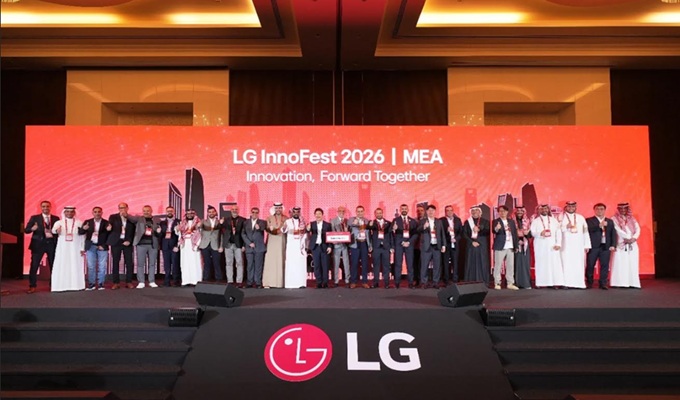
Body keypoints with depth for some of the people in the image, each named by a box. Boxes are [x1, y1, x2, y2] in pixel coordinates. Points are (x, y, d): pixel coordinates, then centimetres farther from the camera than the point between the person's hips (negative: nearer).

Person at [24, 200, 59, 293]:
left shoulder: (56, 218, 10)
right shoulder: (34, 218, 4)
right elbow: (26, 230, -2)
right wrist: (32, 229, -23)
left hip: (52, 243, 2)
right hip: (39, 243, -2)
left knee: (54, 265, 7)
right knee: (34, 265, -5)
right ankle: (32, 286, 1)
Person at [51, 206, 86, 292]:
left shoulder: (79, 223, 5)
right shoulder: (59, 223, 4)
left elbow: (82, 236, 4)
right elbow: (53, 230, -16)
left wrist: (82, 248, -3)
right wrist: (57, 231, -41)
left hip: (75, 249, 0)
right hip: (63, 248, 0)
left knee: (76, 266, -1)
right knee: (61, 266, -3)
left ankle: (76, 285, 1)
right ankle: (61, 285, -3)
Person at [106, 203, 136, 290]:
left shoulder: (131, 218, 7)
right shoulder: (113, 217, 6)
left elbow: (133, 232, 7)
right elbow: (109, 226, -7)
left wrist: (129, 241, -6)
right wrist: (108, 228, -30)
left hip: (127, 243, 0)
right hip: (116, 242, 0)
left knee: (129, 263, -1)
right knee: (115, 263, 2)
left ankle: (129, 282, 7)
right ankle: (116, 282, 8)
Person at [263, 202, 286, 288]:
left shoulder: (286, 219, 10)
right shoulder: (269, 218, 9)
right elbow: (267, 228, -4)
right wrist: (270, 229, -24)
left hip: (282, 242, 1)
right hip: (272, 242, -1)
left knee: (281, 261, -2)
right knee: (270, 261, -6)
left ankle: (281, 282, 1)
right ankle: (268, 282, -6)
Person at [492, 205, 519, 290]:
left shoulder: (511, 222, 15)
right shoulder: (495, 221, -1)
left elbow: (515, 233, 15)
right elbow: (494, 231, -18)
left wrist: (516, 245, 8)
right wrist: (497, 229, -41)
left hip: (510, 247, 5)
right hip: (500, 247, -5)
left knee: (510, 266, 7)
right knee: (498, 266, -2)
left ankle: (510, 283, 14)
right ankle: (497, 283, 3)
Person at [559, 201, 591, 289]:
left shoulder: (581, 217, 14)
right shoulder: (561, 217, 7)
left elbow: (585, 232, 11)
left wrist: (587, 245, 5)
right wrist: (566, 227, -21)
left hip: (578, 245, 2)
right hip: (566, 245, -2)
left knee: (579, 264, -1)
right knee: (566, 264, -6)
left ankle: (579, 283, 2)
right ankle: (566, 283, -6)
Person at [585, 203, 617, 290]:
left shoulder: (610, 221, 17)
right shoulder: (589, 220, 6)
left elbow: (613, 234, 11)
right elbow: (588, 229, -13)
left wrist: (613, 245, -1)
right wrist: (599, 225, -23)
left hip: (606, 246, 3)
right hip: (593, 246, -3)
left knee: (605, 265, 0)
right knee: (590, 265, 0)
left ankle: (603, 284, 8)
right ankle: (589, 283, 11)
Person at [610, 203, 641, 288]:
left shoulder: (632, 219, 18)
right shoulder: (614, 219, 4)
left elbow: (637, 229, 6)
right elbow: (618, 230, -8)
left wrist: (633, 238, -11)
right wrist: (627, 238, -16)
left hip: (632, 244, 4)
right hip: (621, 244, -4)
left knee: (632, 264, -1)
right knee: (620, 264, -8)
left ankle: (633, 283, -2)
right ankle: (619, 283, -10)